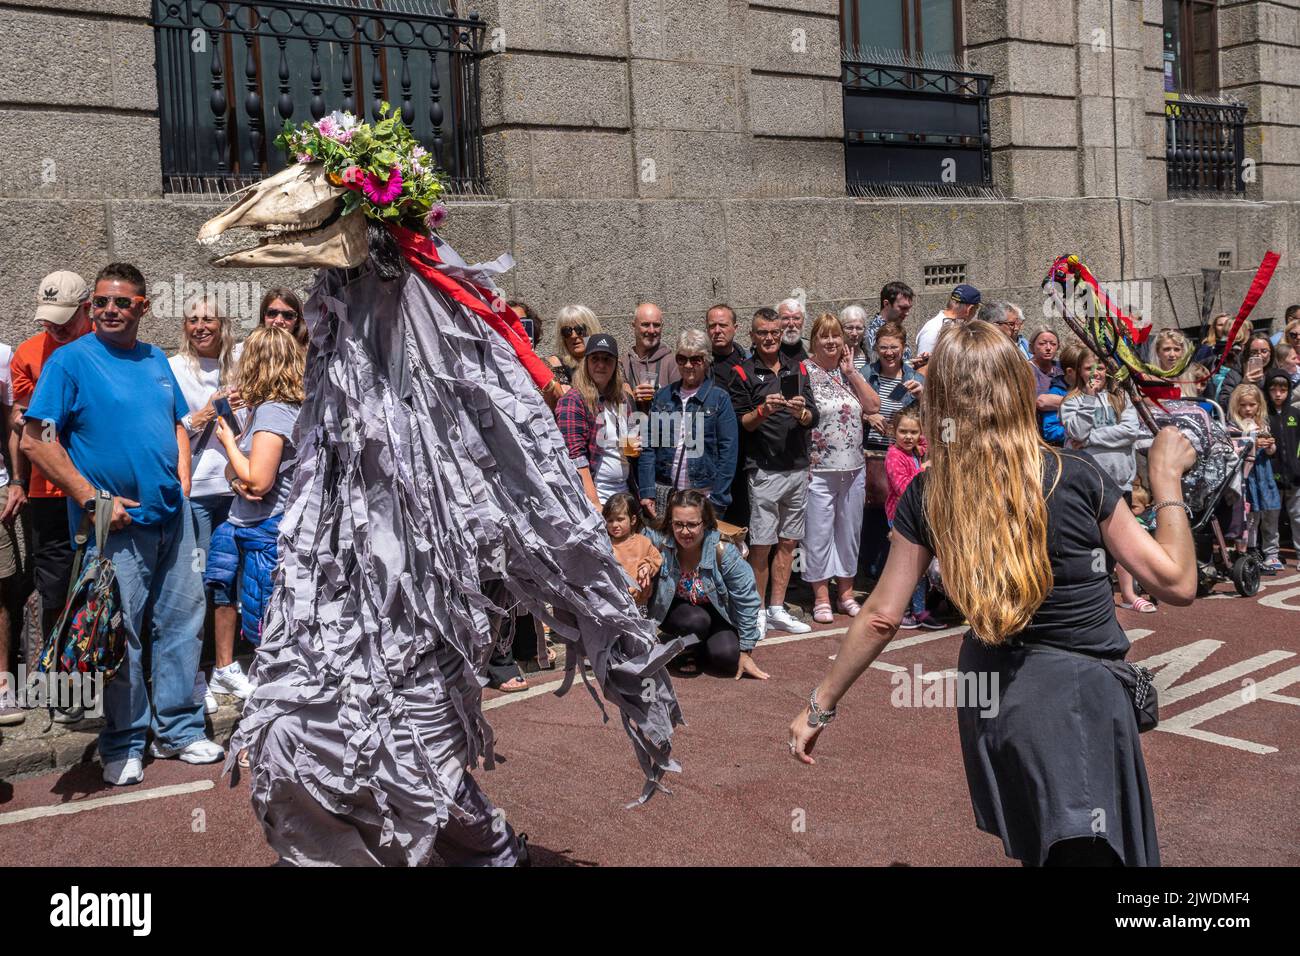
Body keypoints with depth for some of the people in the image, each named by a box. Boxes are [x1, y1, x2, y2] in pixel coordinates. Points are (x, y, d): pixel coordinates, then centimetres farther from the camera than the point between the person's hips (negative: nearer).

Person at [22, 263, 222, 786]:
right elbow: (35, 442, -11)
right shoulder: (69, 360, -6)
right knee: (120, 634, 1)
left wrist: (182, 485, 7)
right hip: (115, 524, -5)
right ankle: (123, 743, 17)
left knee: (182, 619, 9)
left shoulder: (156, 360, 12)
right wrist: (93, 499, -16)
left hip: (171, 517, 5)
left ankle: (179, 728, 23)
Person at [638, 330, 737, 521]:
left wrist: (718, 500, -10)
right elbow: (649, 446, 7)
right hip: (664, 492, 3)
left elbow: (728, 451, -4)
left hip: (704, 493, -2)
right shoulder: (662, 396, 10)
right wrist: (646, 492, -2)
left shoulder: (720, 398, 1)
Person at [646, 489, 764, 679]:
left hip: (717, 611, 0)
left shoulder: (722, 551, -26)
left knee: (726, 655, -25)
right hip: (675, 609, 0)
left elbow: (747, 600, -19)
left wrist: (745, 653, -15)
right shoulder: (661, 542, -24)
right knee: (696, 620, -34)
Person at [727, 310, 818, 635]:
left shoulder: (797, 368, 12)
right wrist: (763, 410, -21)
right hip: (764, 471, -5)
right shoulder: (743, 372, -1)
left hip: (798, 468, 5)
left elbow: (813, 419, 7)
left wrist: (800, 411, -14)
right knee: (761, 545, -3)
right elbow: (740, 423, -4)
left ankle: (777, 609, 17)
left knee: (788, 542, 9)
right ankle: (758, 612, 9)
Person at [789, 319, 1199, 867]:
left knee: (1034, 847, 27)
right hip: (1077, 697, -4)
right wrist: (1167, 480, 1)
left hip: (987, 698, 5)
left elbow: (882, 615, -5)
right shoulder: (1075, 477, -16)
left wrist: (820, 705, 5)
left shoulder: (926, 496, -8)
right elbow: (1177, 584, -10)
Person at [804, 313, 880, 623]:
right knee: (819, 532, 0)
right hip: (819, 469, -5)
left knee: (849, 530, 12)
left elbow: (873, 406, 2)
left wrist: (850, 372, -3)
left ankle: (846, 593, 23)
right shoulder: (804, 372, -5)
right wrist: (802, 464, -14)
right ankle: (821, 597, 11)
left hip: (853, 469, 5)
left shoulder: (850, 371, 11)